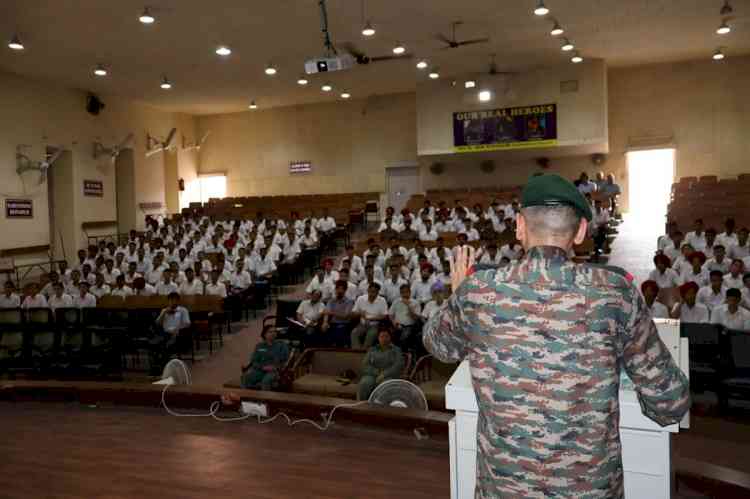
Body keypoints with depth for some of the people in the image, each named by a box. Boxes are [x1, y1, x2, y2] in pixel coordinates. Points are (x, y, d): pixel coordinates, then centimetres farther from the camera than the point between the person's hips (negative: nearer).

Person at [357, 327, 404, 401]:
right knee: (363, 383, -32)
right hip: (372, 375, 2)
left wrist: (383, 374, -14)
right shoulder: (372, 350, 20)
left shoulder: (396, 350, 14)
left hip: (389, 376, -2)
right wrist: (377, 372, -9)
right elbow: (365, 365, 9)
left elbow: (398, 366, -2)